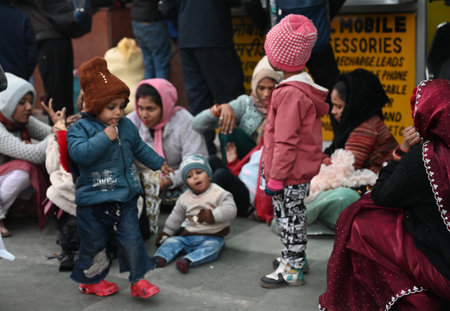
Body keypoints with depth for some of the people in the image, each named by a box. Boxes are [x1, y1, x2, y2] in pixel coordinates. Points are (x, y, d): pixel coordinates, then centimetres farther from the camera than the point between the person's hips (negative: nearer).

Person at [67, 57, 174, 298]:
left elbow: (140, 148, 22)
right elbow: (79, 153, -29)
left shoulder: (126, 126, 5)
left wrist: (158, 163, 33)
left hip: (125, 196, 4)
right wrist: (104, 138, -28)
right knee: (93, 242, 11)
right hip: (93, 200, -4)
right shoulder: (80, 129, -11)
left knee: (131, 239, 4)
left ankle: (138, 279, 16)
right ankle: (91, 280, 31)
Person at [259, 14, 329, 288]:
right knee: (295, 215, 22)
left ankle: (292, 270, 16)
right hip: (303, 171, 10)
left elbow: (286, 141, -25)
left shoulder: (290, 94, -25)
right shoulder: (304, 85, 6)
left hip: (290, 175, -9)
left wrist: (276, 177, -18)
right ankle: (297, 257, 38)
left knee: (290, 217, 3)